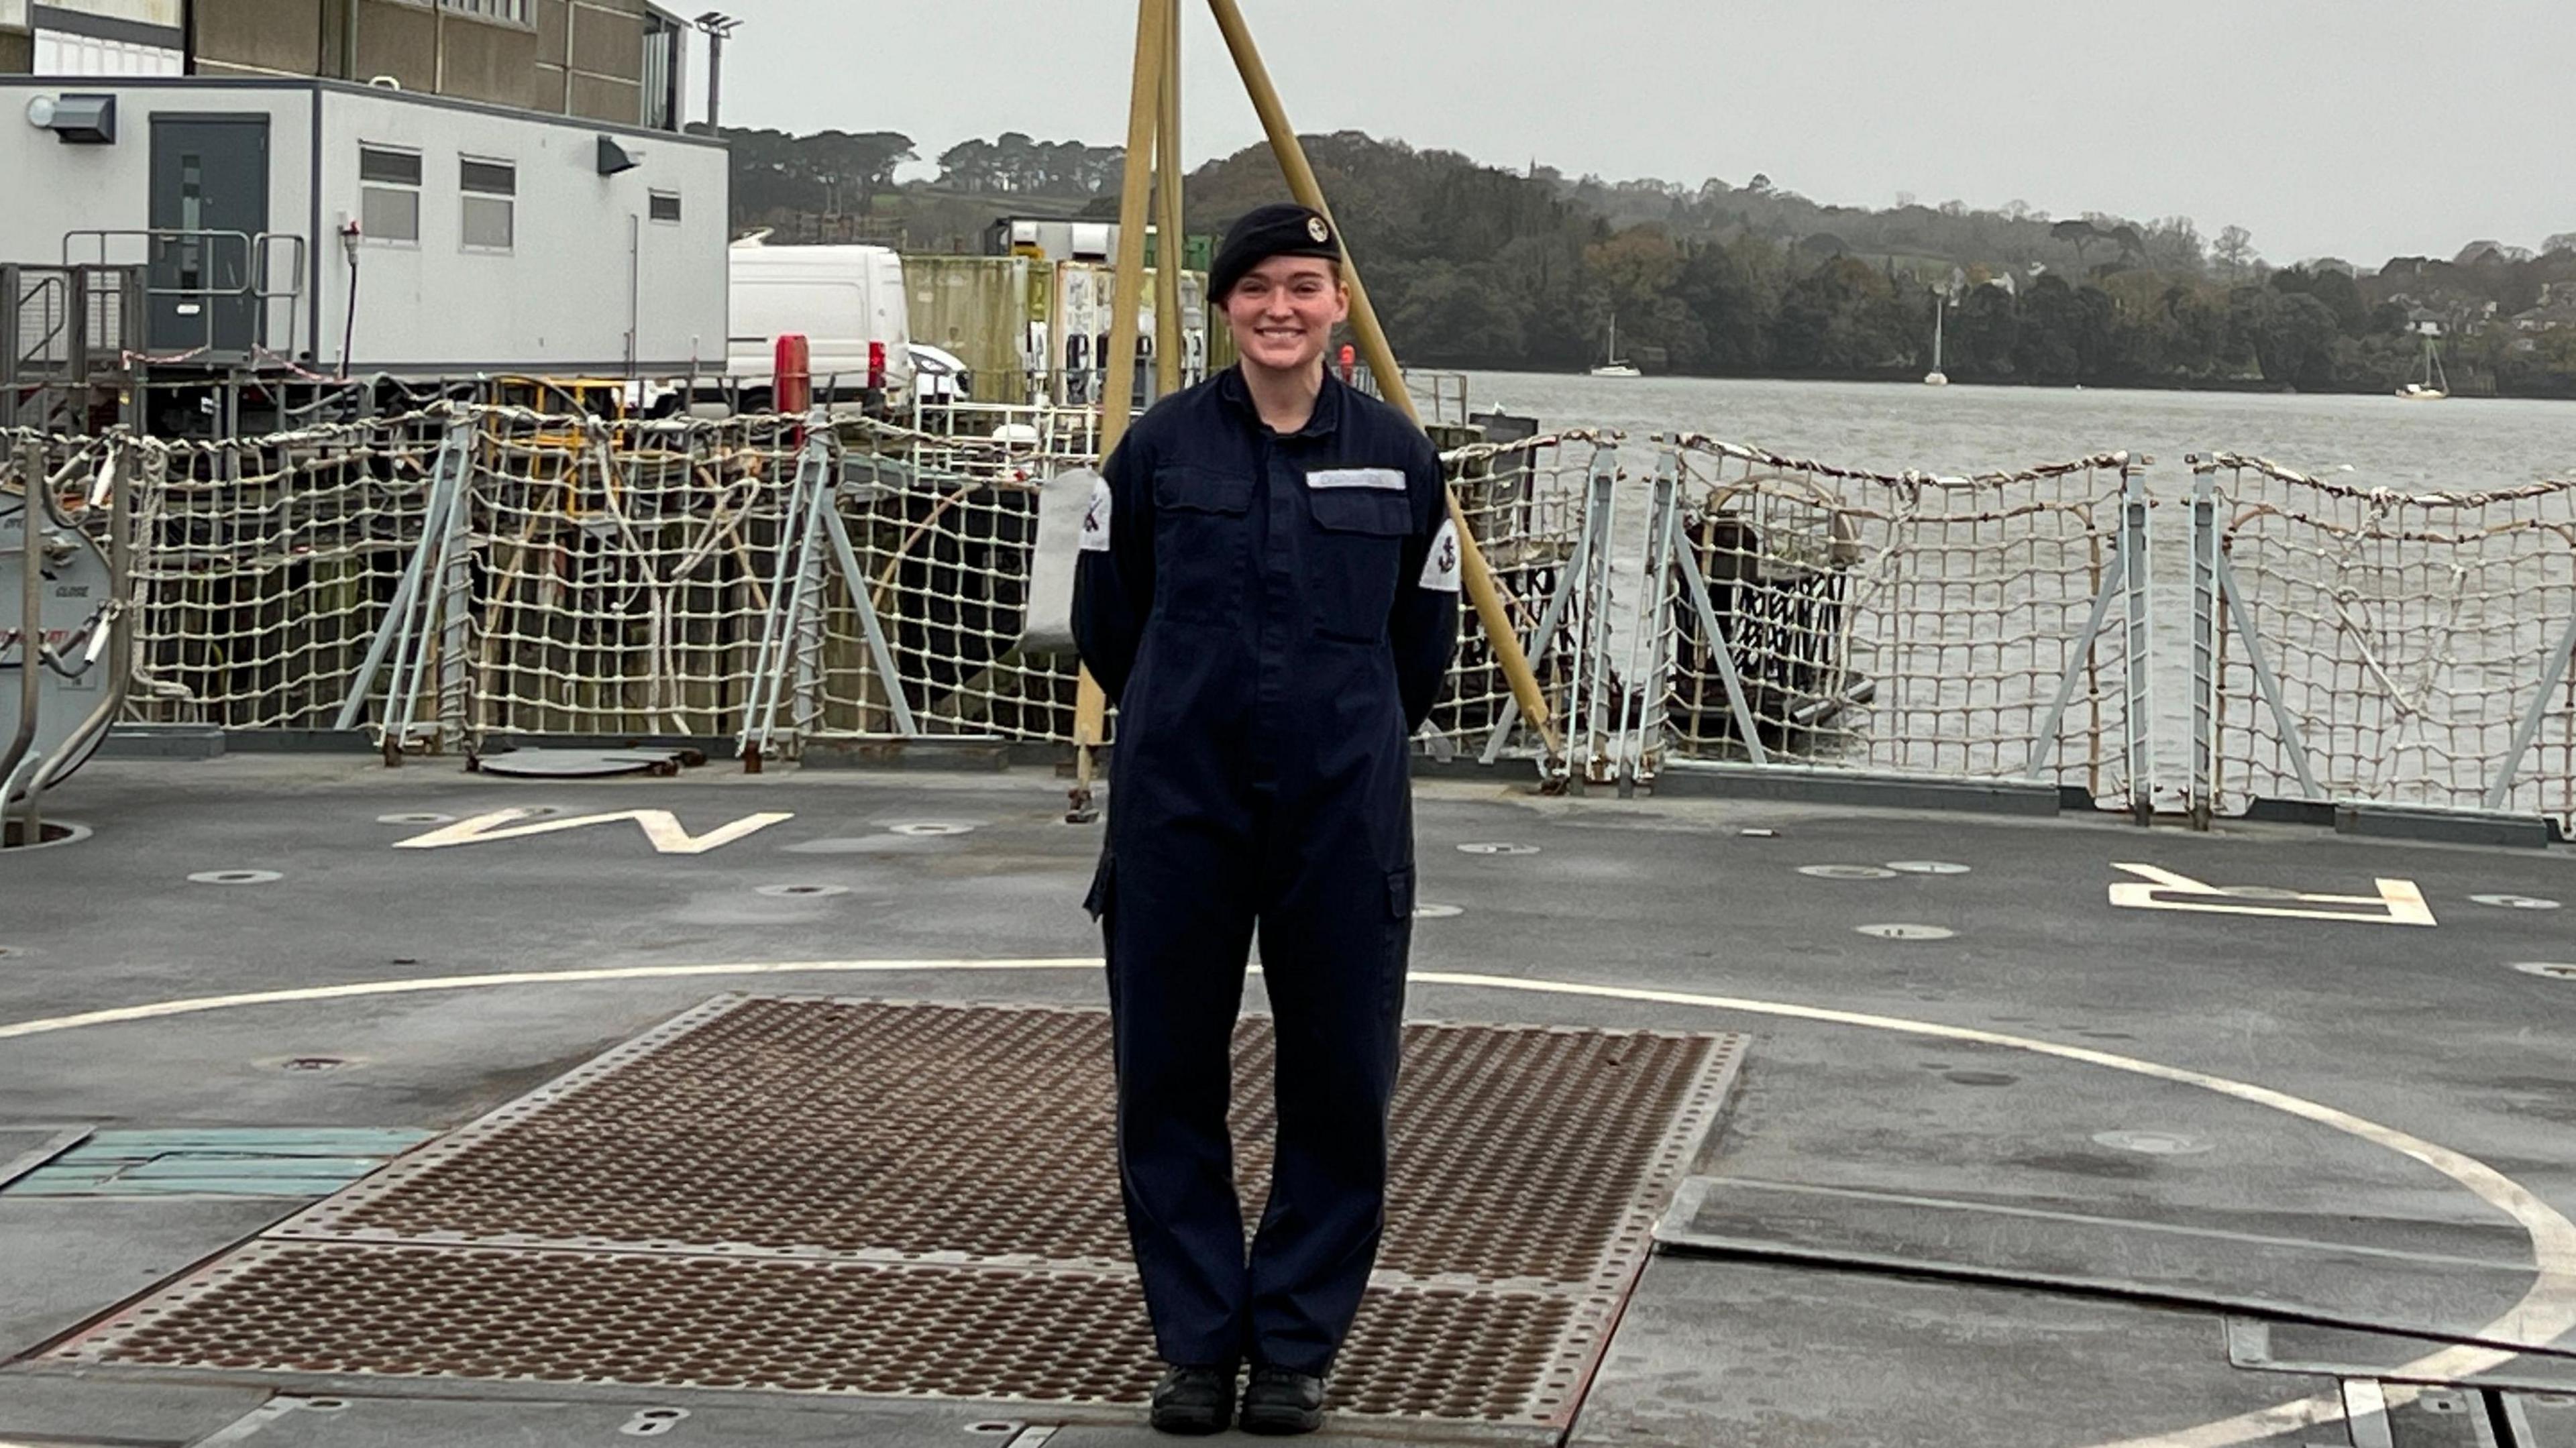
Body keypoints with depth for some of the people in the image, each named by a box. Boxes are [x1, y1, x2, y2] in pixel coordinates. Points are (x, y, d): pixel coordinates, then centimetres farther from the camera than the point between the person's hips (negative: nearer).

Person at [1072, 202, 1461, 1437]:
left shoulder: (1396, 455, 3)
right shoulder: (1162, 446, 0)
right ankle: (1196, 1342, 17)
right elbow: (1104, 625, 10)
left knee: (1336, 1080, 4)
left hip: (1343, 812, 0)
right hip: (1179, 808, 0)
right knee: (1169, 1076, 4)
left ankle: (1296, 1346, 16)